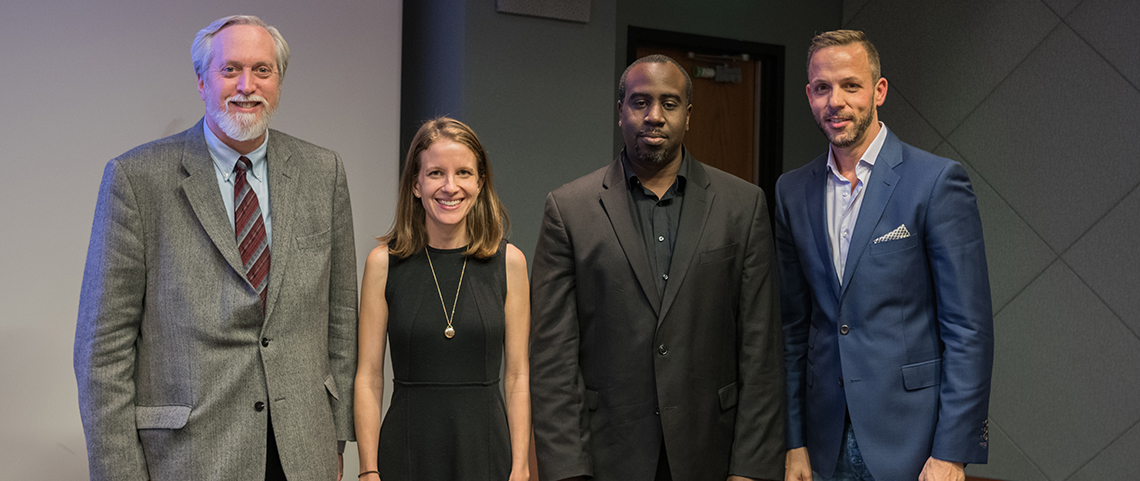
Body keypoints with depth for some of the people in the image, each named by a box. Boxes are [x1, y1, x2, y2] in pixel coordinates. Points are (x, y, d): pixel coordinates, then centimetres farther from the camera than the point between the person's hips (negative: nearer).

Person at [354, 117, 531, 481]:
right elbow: (368, 377, -1)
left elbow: (518, 378, 1)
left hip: (486, 450, 1)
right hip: (407, 451, 0)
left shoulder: (509, 262, -1)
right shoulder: (384, 262, -3)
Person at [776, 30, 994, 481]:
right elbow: (792, 326, 9)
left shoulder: (937, 181, -7)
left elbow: (968, 327, -9)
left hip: (911, 444, -4)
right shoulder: (793, 191, 7)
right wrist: (793, 442, 6)